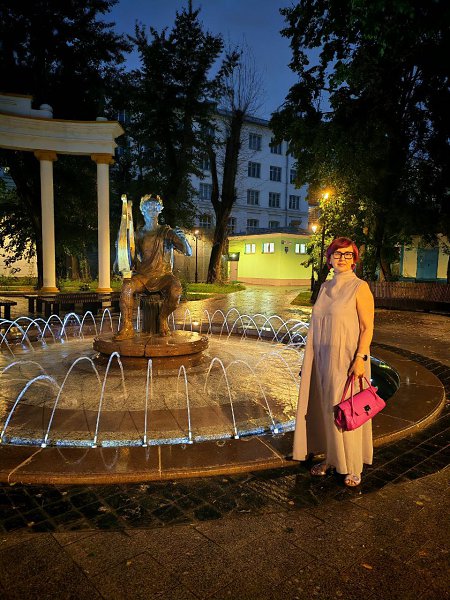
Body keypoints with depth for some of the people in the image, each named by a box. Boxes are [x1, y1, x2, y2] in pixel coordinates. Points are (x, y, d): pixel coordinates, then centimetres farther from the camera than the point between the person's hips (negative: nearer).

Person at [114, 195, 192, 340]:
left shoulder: (167, 232, 7)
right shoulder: (138, 234, 13)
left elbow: (189, 253, -1)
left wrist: (182, 239, -20)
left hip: (163, 275, -1)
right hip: (142, 275, 1)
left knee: (176, 288, -33)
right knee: (127, 286, -30)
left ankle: (163, 318, -5)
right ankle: (127, 328, -24)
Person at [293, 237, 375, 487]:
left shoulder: (360, 288, -8)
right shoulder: (325, 287, 10)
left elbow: (368, 327, -11)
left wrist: (360, 359, -19)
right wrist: (311, 358, 13)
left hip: (347, 360, -6)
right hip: (324, 359, 6)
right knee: (328, 410, 13)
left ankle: (353, 467, 20)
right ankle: (331, 459, 29)